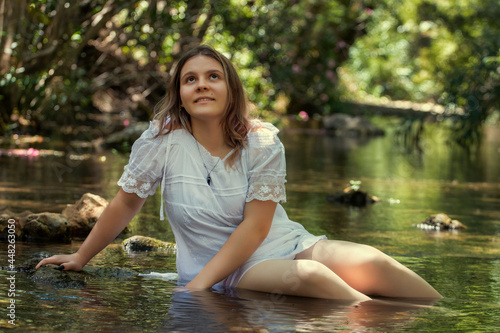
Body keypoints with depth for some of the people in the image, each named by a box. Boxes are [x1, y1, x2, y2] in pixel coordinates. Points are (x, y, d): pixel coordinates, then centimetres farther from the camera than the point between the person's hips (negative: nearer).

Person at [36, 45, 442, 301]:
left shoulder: (262, 142, -4)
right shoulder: (162, 140, -6)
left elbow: (255, 226, -9)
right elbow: (126, 204, 6)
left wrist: (200, 283, -18)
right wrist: (81, 258, 13)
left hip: (289, 245, 2)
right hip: (230, 272, -2)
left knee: (374, 264, -26)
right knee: (307, 277, -35)